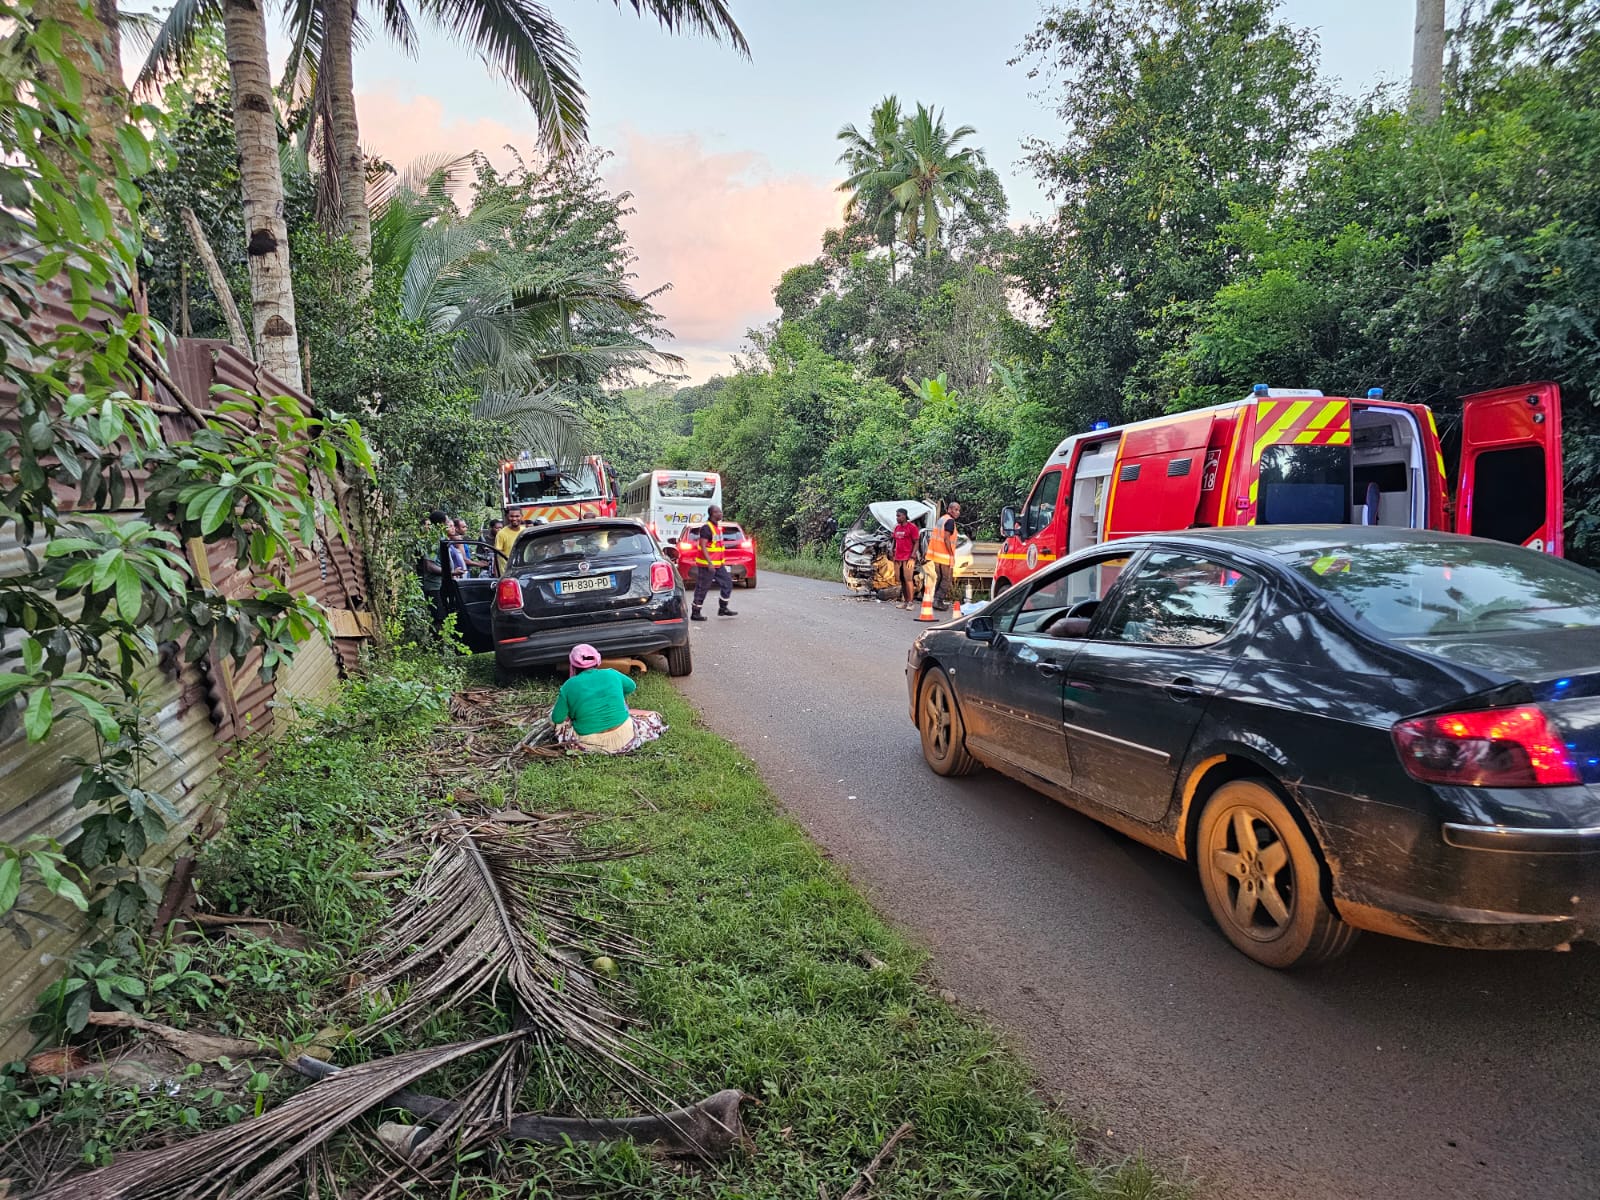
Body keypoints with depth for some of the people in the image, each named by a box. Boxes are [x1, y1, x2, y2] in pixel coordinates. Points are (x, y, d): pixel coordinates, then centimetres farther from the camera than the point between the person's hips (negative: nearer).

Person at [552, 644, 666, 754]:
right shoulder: (611, 674, -1)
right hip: (623, 739, -2)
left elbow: (557, 718, -2)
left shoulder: (569, 686, -8)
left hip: (590, 744, 3)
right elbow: (631, 687, 19)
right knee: (655, 718, 22)